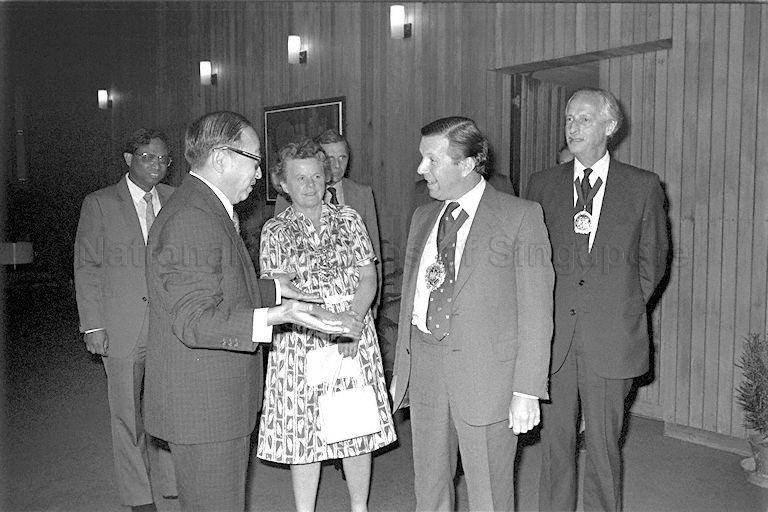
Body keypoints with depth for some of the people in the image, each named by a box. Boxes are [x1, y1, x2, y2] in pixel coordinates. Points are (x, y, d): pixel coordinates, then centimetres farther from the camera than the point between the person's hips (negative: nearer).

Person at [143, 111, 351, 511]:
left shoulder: (208, 211, 14)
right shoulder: (190, 220, -21)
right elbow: (194, 320, -27)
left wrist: (273, 288, 22)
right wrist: (275, 317, -36)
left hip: (223, 403, 11)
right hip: (203, 408, -11)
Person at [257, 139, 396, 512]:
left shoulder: (348, 218, 6)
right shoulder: (274, 231, 3)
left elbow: (368, 279, 1)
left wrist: (352, 318, -17)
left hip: (354, 335, 2)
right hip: (300, 340, -1)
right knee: (302, 432, 4)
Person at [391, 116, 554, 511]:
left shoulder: (520, 216, -7)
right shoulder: (423, 217, 11)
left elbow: (536, 310, -9)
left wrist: (527, 389, -12)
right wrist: (400, 369, 13)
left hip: (487, 374, -5)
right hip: (424, 370, 5)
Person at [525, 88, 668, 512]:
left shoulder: (643, 187, 3)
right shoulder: (541, 186, 7)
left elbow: (652, 260, 10)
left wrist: (624, 307, 4)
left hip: (611, 339, -1)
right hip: (552, 336, 2)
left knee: (604, 444, 8)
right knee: (554, 441, 10)